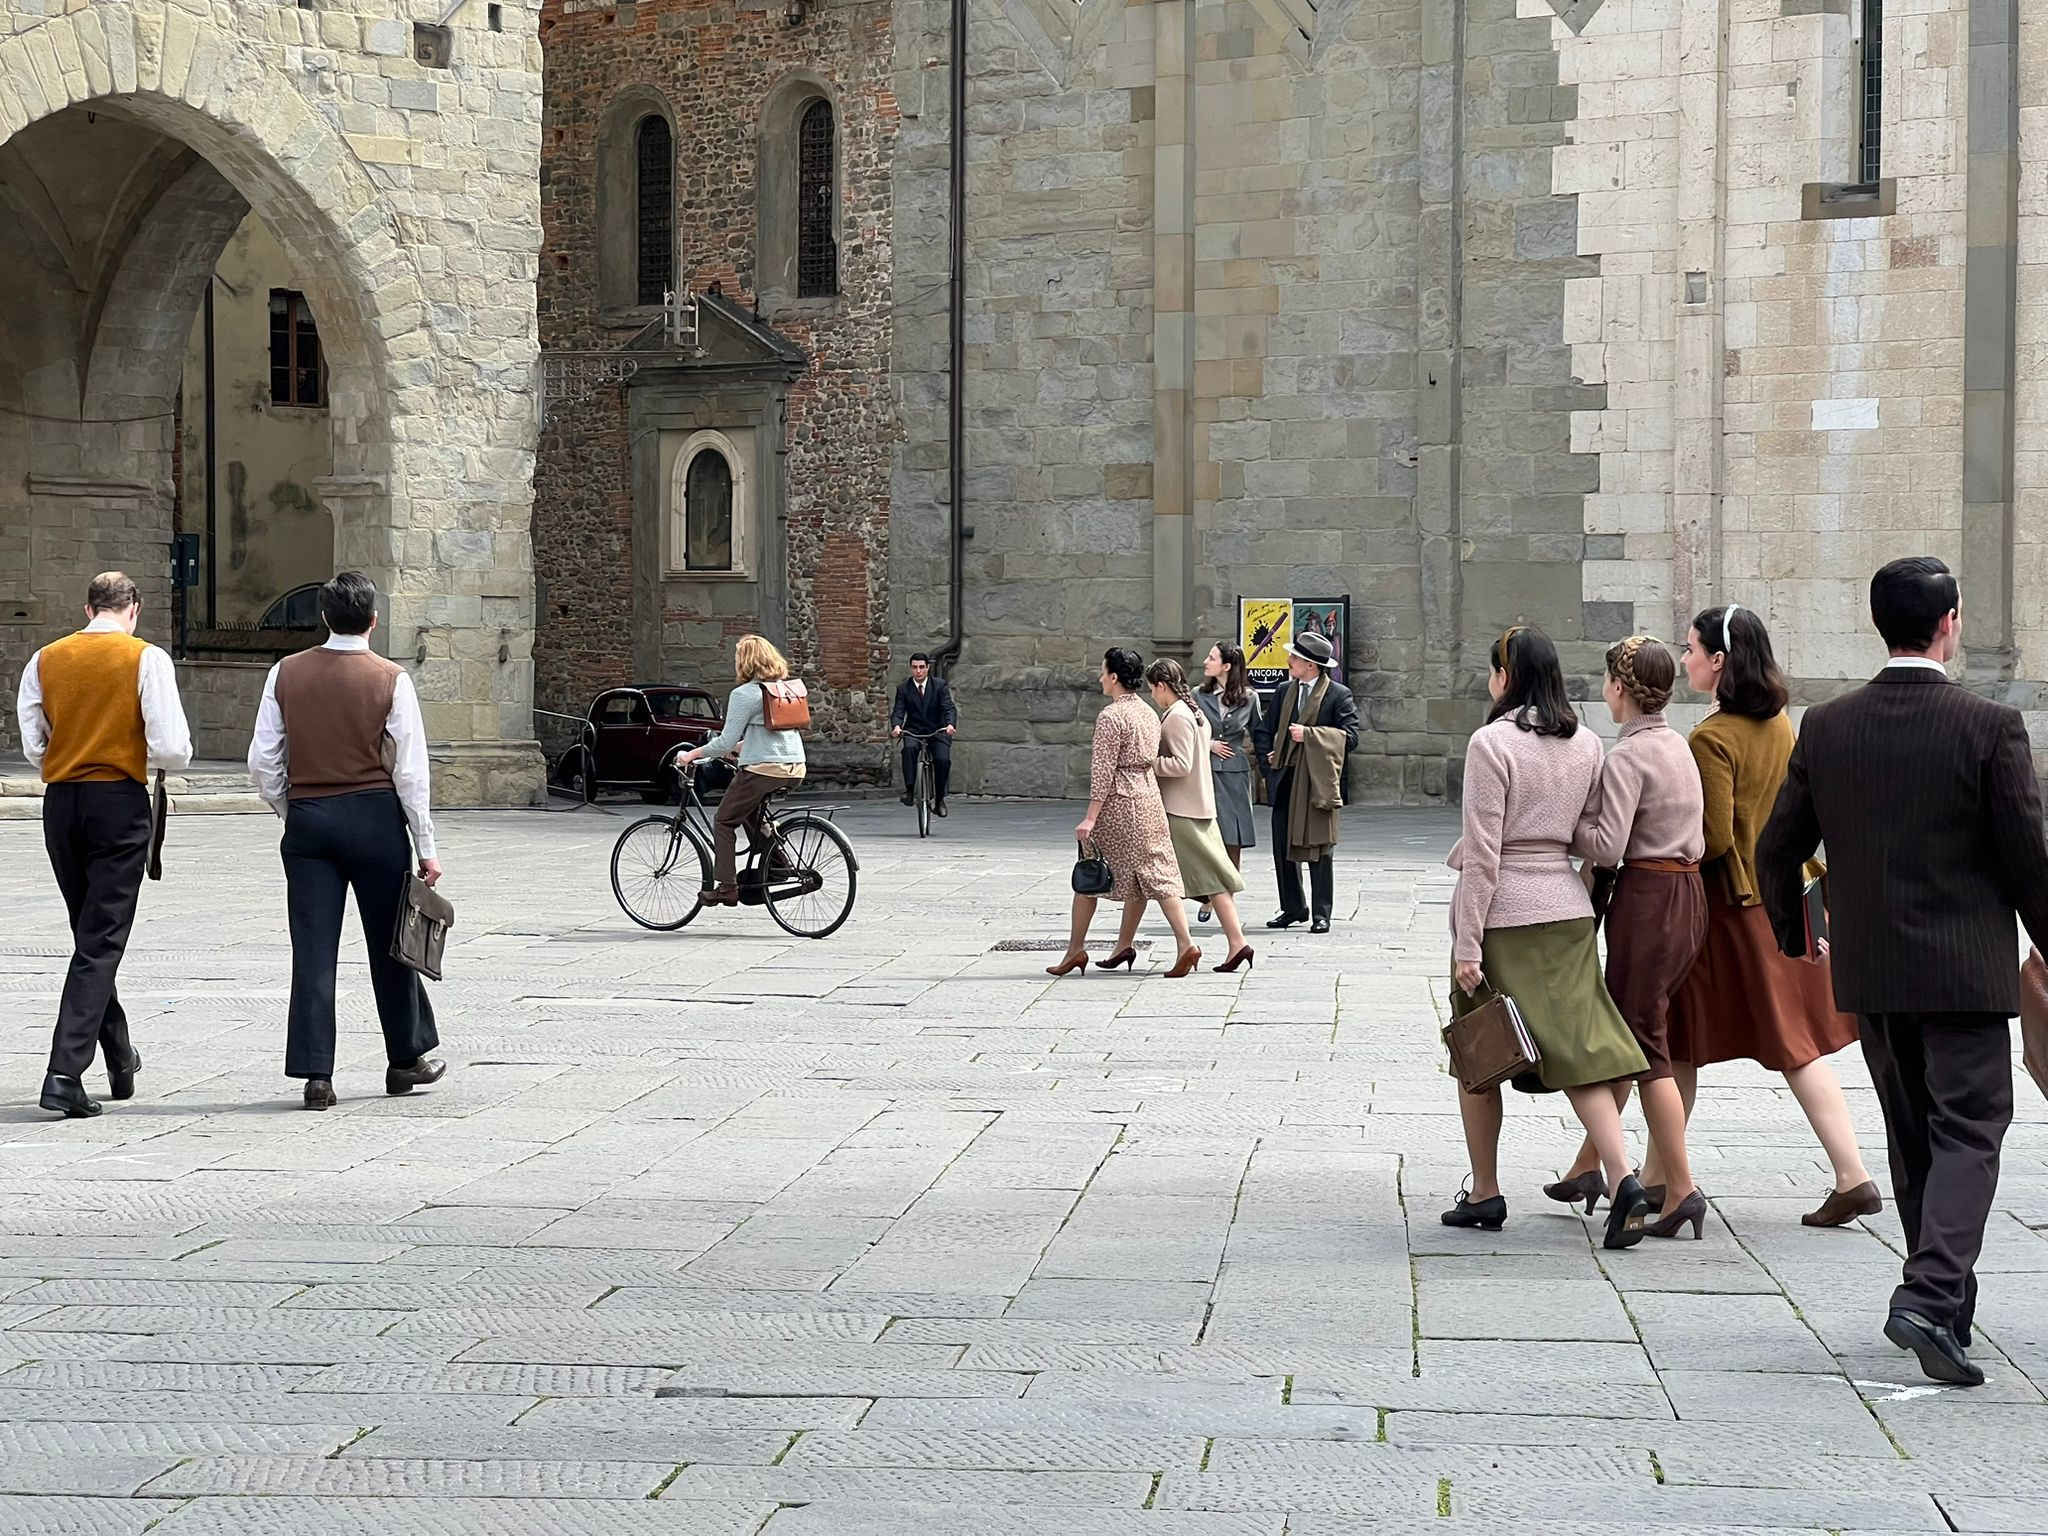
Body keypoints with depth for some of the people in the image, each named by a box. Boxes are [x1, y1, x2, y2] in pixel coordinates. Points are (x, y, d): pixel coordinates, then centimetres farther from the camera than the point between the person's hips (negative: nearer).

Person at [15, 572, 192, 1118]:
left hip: (60, 801, 5)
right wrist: (147, 754, 10)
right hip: (120, 803, -4)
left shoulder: (45, 660, 5)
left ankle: (121, 1061, 31)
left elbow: (33, 745, 7)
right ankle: (65, 1073, -12)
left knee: (90, 933, 18)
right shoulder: (146, 659, -6)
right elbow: (171, 747, -12)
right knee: (101, 943, -2)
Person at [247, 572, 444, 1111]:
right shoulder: (390, 679, -6)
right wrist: (425, 847, -1)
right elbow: (410, 771, -6)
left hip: (307, 820, 2)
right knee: (389, 943, 11)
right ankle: (406, 1058, 23)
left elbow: (262, 761, 1)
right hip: (375, 817, -2)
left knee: (313, 948, 2)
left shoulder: (286, 673, 1)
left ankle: (315, 1074, -2)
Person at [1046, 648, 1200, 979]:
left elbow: (1103, 771, -17)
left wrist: (1090, 817, -17)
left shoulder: (1111, 716, -13)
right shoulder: (1149, 713, 12)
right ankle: (1185, 944, -2)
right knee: (1154, 873, 6)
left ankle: (1076, 949, 11)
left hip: (1117, 802, -7)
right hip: (1149, 798, 7)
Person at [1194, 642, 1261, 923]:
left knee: (1234, 841, 1)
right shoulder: (1199, 696, 6)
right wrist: (1208, 744, -4)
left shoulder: (1249, 698, 5)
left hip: (1236, 774, 0)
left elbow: (1258, 734, 14)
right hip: (1205, 771, 0)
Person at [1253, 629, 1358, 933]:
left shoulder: (1339, 695, -4)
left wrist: (1309, 735, -15)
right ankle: (1293, 908, 17)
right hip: (1285, 780, 6)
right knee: (1283, 847, 6)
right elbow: (1267, 729, 23)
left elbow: (1350, 737, -9)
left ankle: (1321, 914, 5)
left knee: (1318, 850, -2)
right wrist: (1267, 757, 7)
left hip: (1317, 782, -6)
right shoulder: (1285, 690, 14)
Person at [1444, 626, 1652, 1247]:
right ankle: (1622, 1178, -14)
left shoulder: (1492, 743, -11)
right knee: (1579, 1044, 2)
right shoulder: (1586, 744, 7)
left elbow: (1482, 852, -13)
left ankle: (1484, 1193, 16)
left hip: (1501, 912, -5)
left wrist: (1467, 945, -12)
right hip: (1566, 908, 5)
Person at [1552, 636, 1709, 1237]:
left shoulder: (1627, 757, -14)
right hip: (1689, 894, 9)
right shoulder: (1679, 746, 13)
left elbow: (1607, 847, -21)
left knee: (1645, 1046, -3)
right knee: (1622, 1032, 16)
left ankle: (1681, 1191, -5)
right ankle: (1587, 1167, 25)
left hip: (1646, 899, -9)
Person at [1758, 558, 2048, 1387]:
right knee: (1968, 1131, -1)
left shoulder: (1826, 728, -1)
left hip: (1869, 972, 5)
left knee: (1913, 1134, 17)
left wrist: (1792, 936, 22)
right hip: (1965, 968, -4)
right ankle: (1930, 1295, -18)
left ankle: (1944, 1294, 27)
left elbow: (1776, 848, 4)